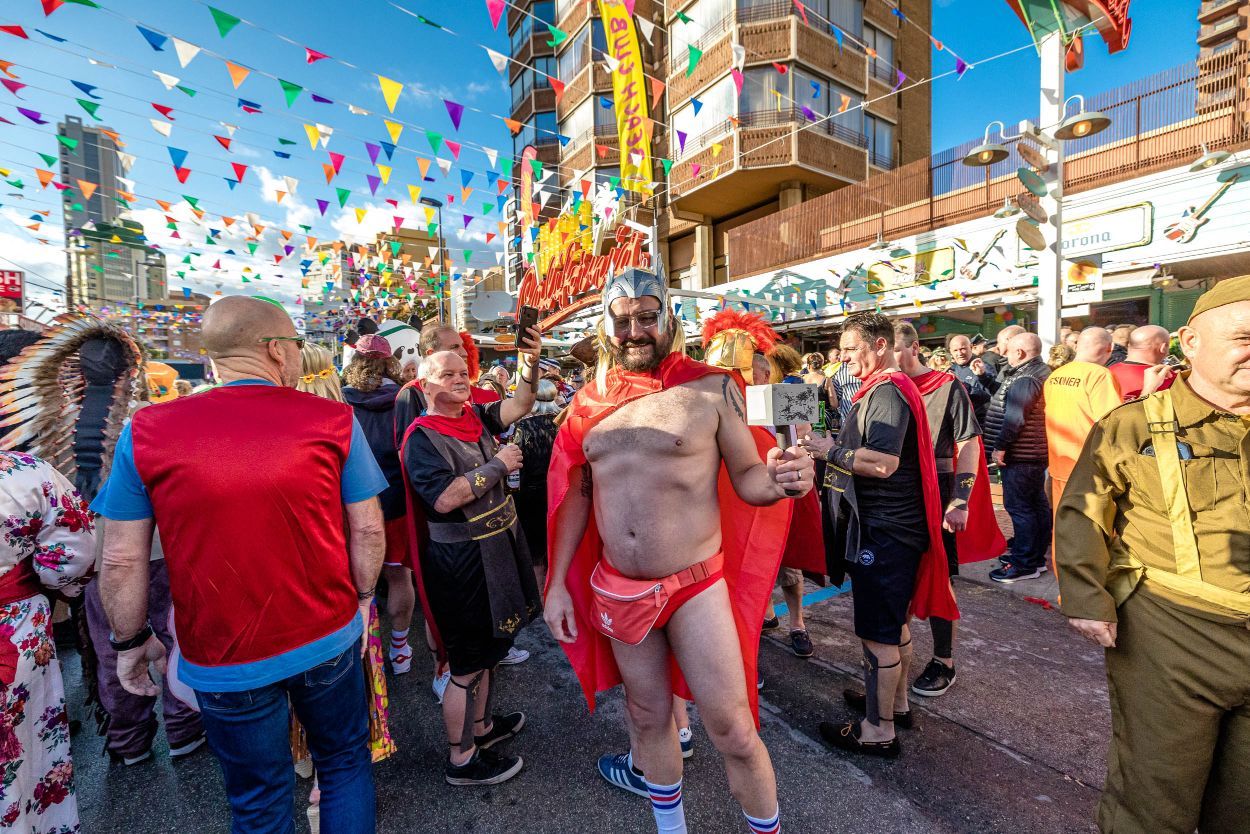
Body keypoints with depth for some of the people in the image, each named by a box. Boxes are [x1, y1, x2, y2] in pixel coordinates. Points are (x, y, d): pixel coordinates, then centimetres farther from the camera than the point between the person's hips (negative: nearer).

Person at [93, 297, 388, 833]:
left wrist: (131, 640, 13)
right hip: (328, 640, 0)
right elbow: (368, 529, -8)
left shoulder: (146, 432, -9)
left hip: (224, 663, 1)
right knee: (344, 763, 25)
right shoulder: (334, 420, -12)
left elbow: (122, 560, -3)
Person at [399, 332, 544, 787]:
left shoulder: (475, 416, 6)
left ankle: (479, 725, 44)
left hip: (498, 548, 8)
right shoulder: (422, 437, -15)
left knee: (489, 647, 23)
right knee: (468, 663, 7)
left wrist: (531, 363, -20)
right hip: (460, 559, -8)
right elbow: (443, 498, -26)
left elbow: (519, 406, -5)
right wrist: (498, 465, -21)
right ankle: (461, 760, 27)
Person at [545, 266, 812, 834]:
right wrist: (557, 582, 5)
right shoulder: (590, 402, 1)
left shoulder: (711, 388, -9)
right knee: (649, 716, 21)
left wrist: (779, 479, -28)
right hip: (617, 590, 4)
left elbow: (746, 477, -5)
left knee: (733, 731, 7)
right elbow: (576, 495, 7)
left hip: (697, 586, -3)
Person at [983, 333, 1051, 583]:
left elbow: (1014, 418, -24)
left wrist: (1000, 447, -19)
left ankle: (1025, 564, 2)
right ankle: (1036, 556, 28)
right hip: (1036, 452, 11)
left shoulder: (1025, 379, -20)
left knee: (1018, 506, -5)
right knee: (1037, 503, 16)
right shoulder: (1041, 371, 15)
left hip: (1021, 454, -11)